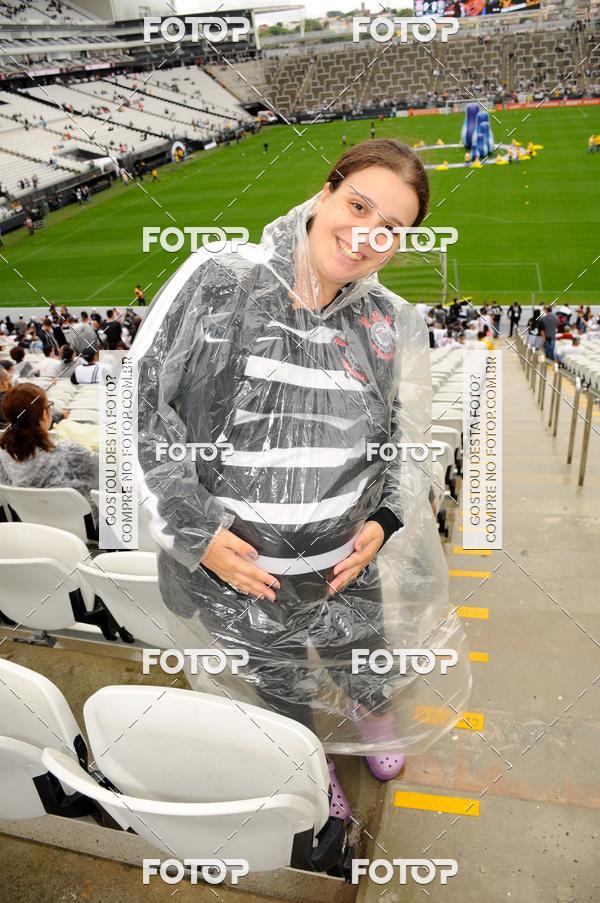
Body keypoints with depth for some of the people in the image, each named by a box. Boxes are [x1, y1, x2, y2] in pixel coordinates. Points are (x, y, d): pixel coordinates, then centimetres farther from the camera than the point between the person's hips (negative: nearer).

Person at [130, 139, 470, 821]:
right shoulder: (214, 281, -15)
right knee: (282, 697, 26)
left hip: (349, 573, 2)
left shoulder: (394, 325, -5)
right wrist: (195, 530, -18)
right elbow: (139, 400, -13)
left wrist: (383, 523, -10)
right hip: (228, 571, -1)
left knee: (373, 683, 28)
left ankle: (375, 722, 67)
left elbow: (412, 441, 7)